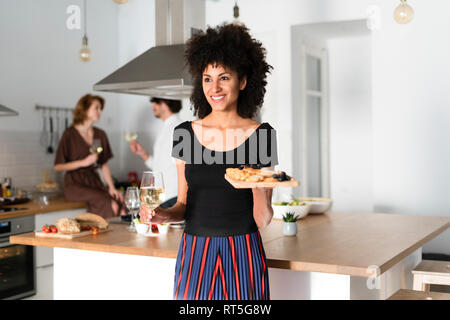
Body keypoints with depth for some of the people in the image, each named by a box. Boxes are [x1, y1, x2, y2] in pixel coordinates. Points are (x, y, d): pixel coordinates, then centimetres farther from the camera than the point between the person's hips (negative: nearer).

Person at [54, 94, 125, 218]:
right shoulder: (70, 134, -3)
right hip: (75, 184, -5)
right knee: (109, 205, -31)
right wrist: (84, 162, -12)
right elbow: (58, 166, -4)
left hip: (94, 182, 5)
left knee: (121, 206, -24)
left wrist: (112, 187, 1)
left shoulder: (100, 134, 15)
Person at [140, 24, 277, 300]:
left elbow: (262, 220, -3)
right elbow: (183, 205, 9)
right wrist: (164, 215, -12)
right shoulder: (185, 134, 2)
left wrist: (259, 187, -22)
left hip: (242, 256, -1)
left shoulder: (261, 135, -4)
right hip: (195, 253, 2)